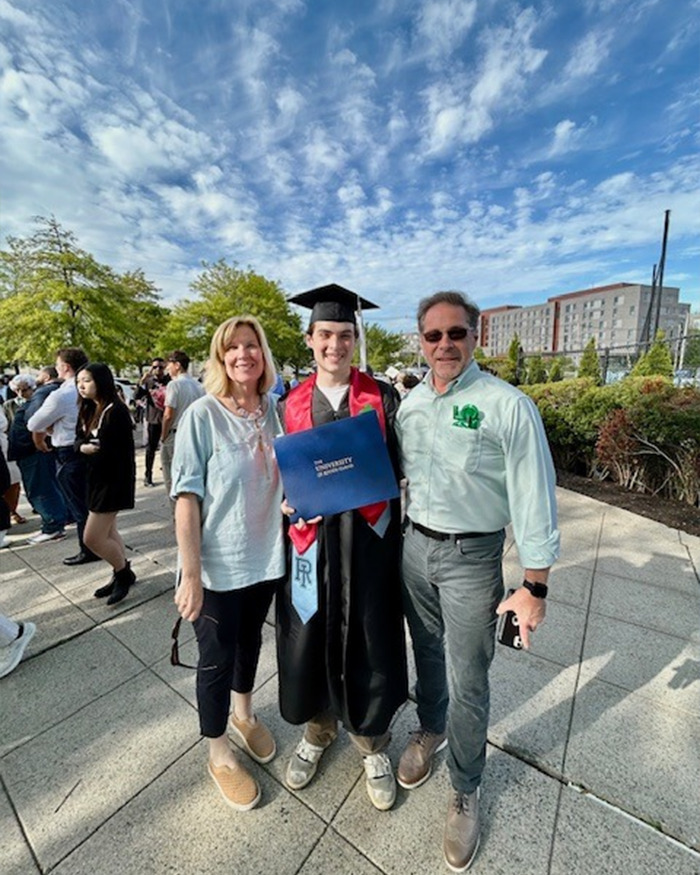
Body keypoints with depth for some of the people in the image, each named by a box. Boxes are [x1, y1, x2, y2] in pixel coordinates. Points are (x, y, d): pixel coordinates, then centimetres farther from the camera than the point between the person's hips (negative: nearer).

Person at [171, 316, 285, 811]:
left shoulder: (274, 410, 1)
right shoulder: (202, 415, -14)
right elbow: (187, 496, -15)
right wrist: (191, 572, -17)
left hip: (266, 556, 5)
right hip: (218, 564, -4)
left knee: (250, 640, 24)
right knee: (217, 658, 14)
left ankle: (244, 715, 52)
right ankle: (219, 753, 40)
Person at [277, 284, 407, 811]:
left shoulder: (383, 398, -1)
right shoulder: (290, 404, 4)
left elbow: (399, 468, -1)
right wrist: (288, 504, -10)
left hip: (368, 537, -1)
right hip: (311, 539, 2)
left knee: (369, 640, 13)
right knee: (311, 636, 16)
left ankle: (372, 742, 43)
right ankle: (319, 729, 47)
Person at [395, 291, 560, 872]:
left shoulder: (508, 406, -15)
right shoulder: (410, 403, 2)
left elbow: (534, 501, -13)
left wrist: (535, 589, -11)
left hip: (473, 557, -4)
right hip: (415, 546, 5)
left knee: (467, 683, 11)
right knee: (428, 657, 25)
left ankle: (465, 792, 40)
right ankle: (430, 730, 54)